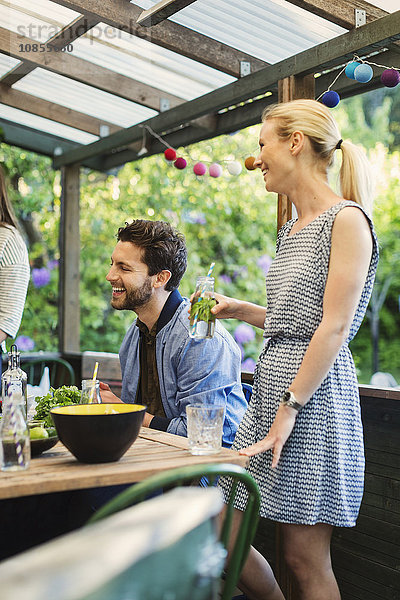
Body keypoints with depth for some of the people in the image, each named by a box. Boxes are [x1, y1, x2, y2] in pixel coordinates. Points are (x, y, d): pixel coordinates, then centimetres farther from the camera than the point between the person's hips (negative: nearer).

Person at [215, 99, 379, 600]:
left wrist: (289, 409, -17)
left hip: (314, 394, -8)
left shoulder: (347, 219, -8)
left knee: (305, 560, 1)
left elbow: (334, 327, -15)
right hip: (269, 388, 9)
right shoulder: (290, 232, 19)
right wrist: (241, 310, 15)